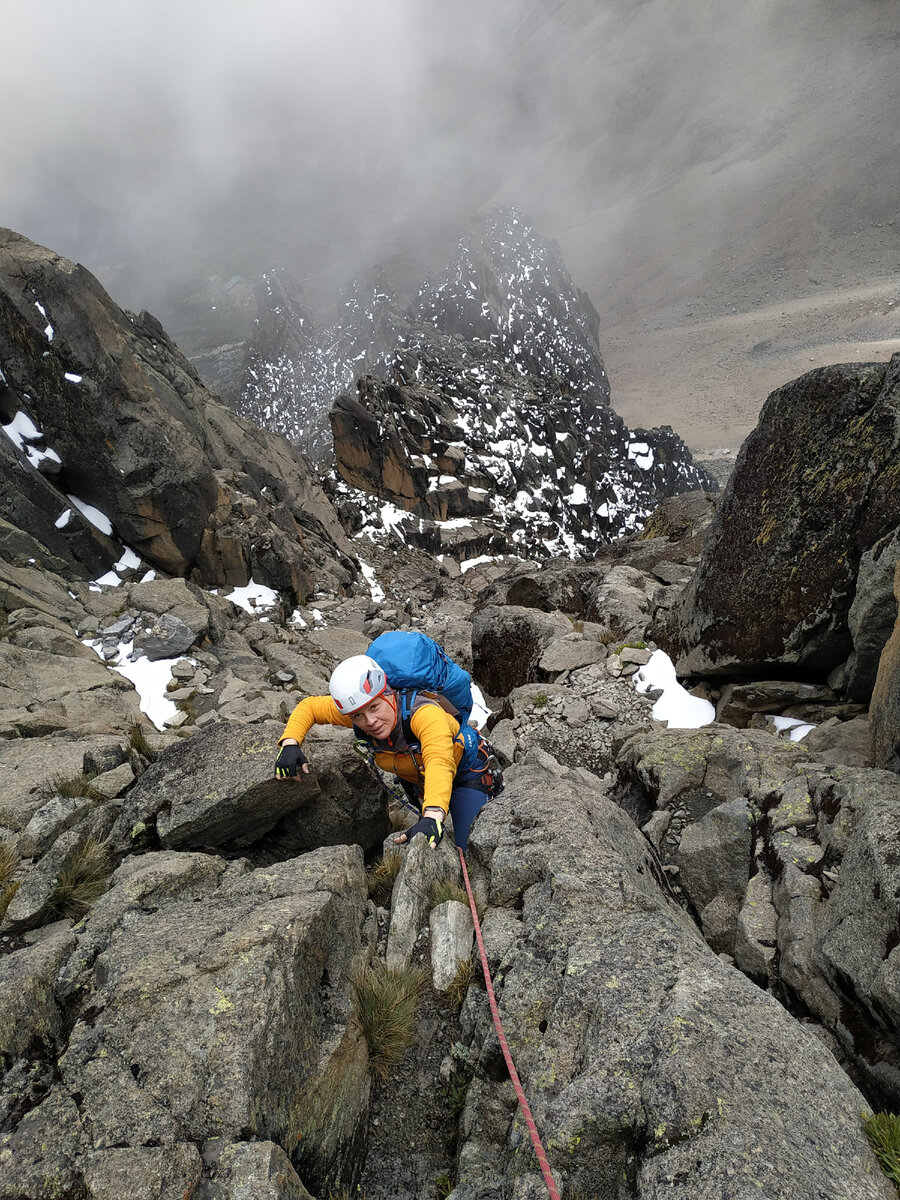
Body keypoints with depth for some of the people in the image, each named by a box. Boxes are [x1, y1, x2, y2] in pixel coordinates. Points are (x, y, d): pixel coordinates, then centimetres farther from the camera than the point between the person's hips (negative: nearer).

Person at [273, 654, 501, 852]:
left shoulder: (425, 713, -41)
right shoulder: (359, 709, -24)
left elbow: (440, 765, -57)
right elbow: (309, 706, -9)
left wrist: (433, 817, -74)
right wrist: (289, 743, -26)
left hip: (467, 773, -5)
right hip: (417, 780, 5)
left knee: (465, 849, -16)